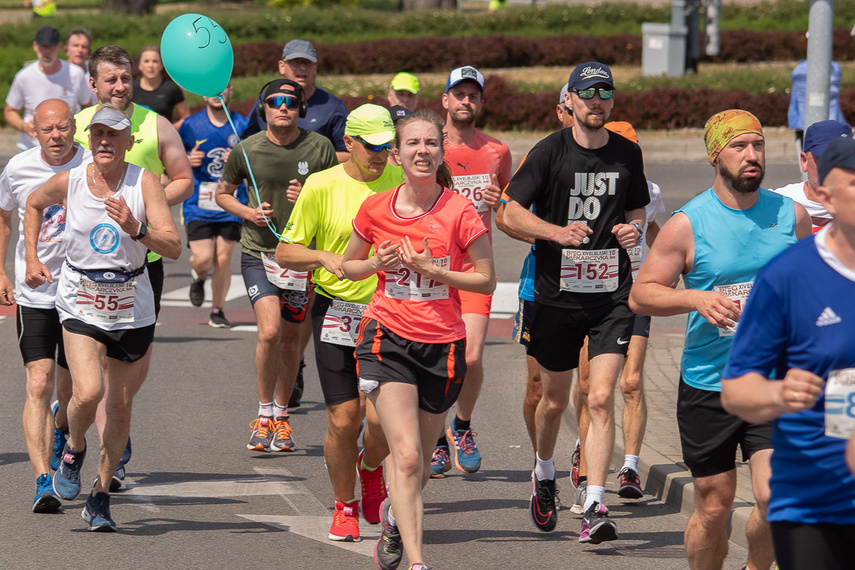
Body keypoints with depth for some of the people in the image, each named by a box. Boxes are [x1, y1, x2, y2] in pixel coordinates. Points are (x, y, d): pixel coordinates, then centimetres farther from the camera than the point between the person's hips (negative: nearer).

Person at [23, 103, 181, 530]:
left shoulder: (144, 183, -10)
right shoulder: (68, 182, -6)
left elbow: (174, 248, -18)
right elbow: (33, 204, 18)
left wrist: (136, 229, -34)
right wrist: (31, 257, 11)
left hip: (132, 308, 1)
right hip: (80, 303, -1)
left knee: (120, 407, 6)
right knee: (88, 392, -20)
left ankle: (101, 495, 23)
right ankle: (73, 451, 12)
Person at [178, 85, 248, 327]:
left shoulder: (242, 125, 2)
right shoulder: (191, 125, 1)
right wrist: (188, 160, -9)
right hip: (198, 204, -1)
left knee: (223, 258, 0)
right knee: (203, 258, -12)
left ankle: (217, 310, 16)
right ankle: (198, 277, 25)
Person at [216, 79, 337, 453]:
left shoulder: (319, 148, -3)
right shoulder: (246, 149, -2)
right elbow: (222, 193, 12)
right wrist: (247, 212, -8)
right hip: (258, 251, -1)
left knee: (291, 340, 9)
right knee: (270, 331, -19)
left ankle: (281, 418, 27)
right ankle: (264, 414, -3)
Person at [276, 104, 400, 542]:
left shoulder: (402, 181, 3)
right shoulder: (322, 185, -2)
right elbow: (285, 252, 2)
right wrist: (326, 258, -16)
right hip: (337, 311, -1)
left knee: (382, 418, -9)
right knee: (343, 418, -4)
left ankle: (371, 468, 27)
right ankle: (344, 505, 19)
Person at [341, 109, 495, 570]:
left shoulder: (459, 212, -8)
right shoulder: (375, 209, -1)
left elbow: (486, 279, -3)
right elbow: (348, 266, 14)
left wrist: (431, 269, -15)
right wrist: (377, 263, -8)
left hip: (442, 345, 1)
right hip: (388, 337, -1)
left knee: (417, 468, 13)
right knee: (407, 456, -18)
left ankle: (395, 515, 46)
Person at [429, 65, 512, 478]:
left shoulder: (497, 152, 7)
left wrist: (499, 203, -3)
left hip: (476, 263, 1)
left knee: (471, 357, -11)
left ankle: (462, 427, 16)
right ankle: (437, 441, 17)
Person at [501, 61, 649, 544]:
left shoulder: (627, 154, 6)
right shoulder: (550, 152, -4)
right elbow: (512, 213, -5)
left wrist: (635, 229, -2)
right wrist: (558, 232, -20)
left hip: (612, 292, 1)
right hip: (557, 292, -1)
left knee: (602, 398, -13)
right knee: (555, 400, 13)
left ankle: (596, 507, -14)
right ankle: (544, 476, 41)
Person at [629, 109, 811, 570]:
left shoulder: (791, 216, 3)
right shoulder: (688, 224, -5)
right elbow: (640, 295, -3)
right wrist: (696, 298, -19)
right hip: (706, 386, -1)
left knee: (776, 500, -14)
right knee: (713, 508, 5)